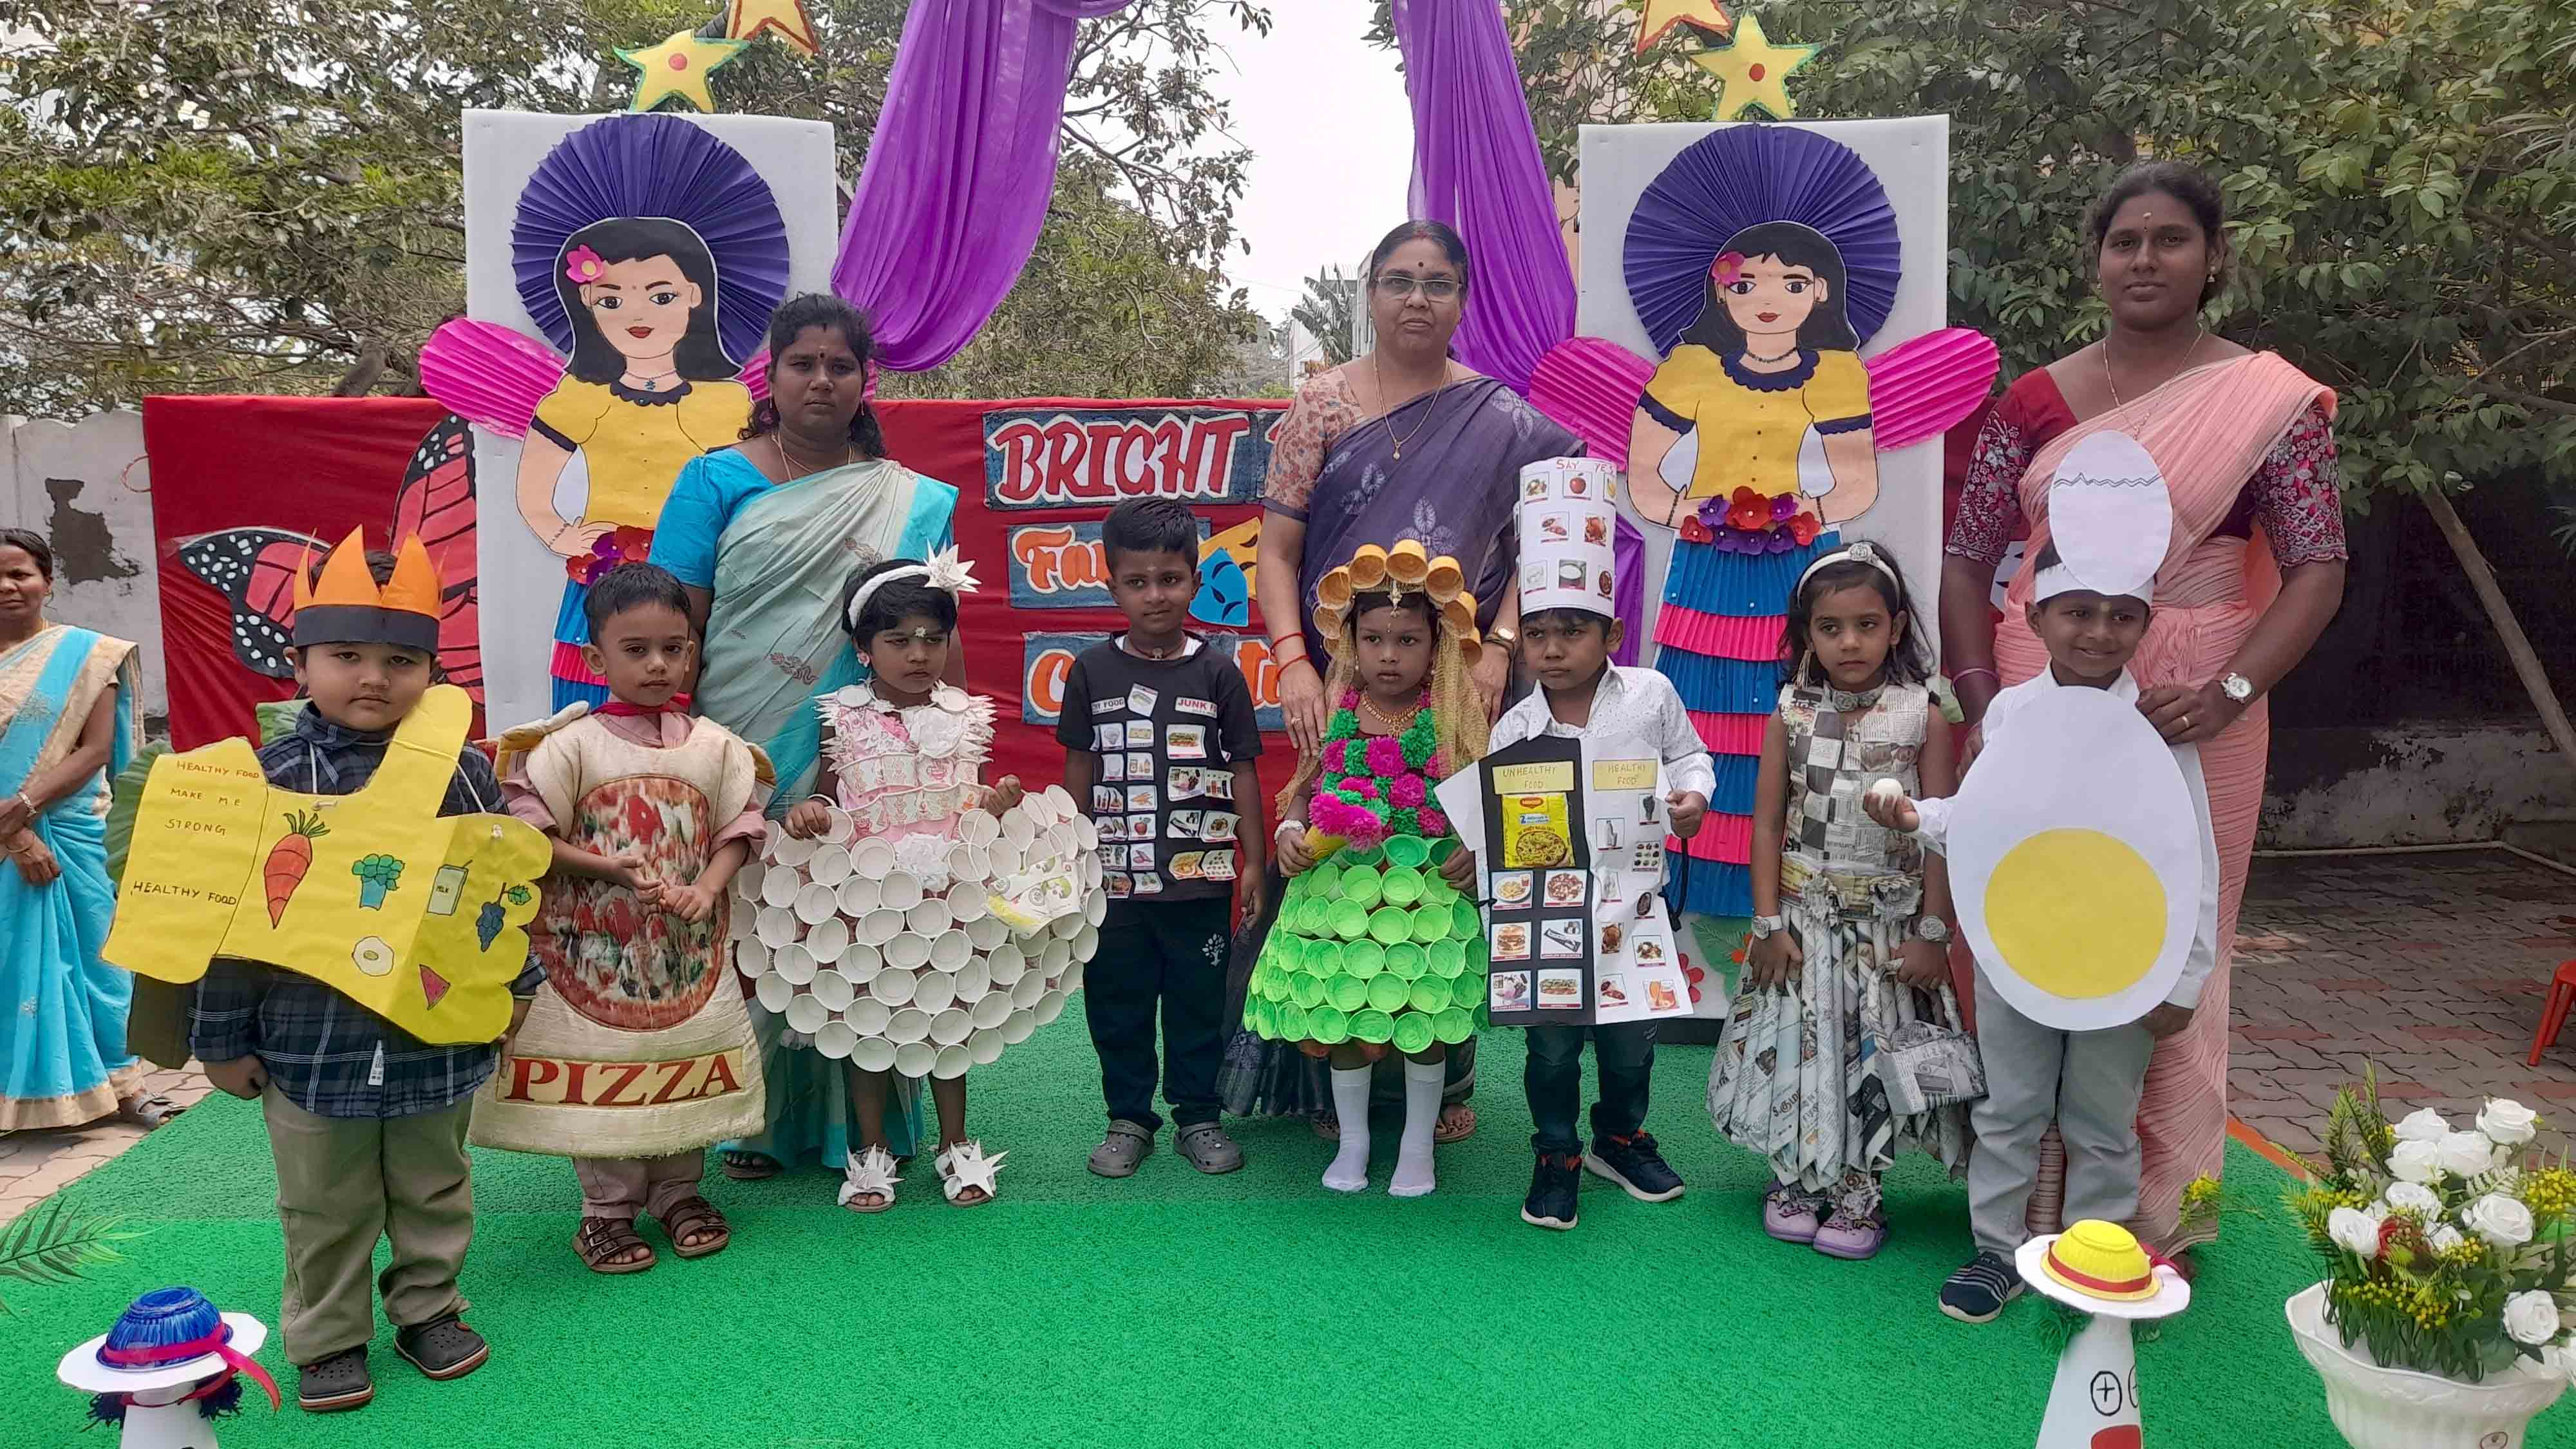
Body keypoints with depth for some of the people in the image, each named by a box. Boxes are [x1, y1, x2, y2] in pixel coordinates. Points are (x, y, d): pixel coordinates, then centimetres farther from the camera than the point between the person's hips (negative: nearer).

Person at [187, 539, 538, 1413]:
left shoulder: (463, 774, -5)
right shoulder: (269, 779, -9)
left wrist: (515, 986, 10)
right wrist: (224, 1039, -1)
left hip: (437, 1036, 1)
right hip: (312, 1043, -1)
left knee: (434, 1191, 18)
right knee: (326, 1210, 15)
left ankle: (428, 1309, 37)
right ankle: (328, 1339, 32)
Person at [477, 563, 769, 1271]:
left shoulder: (715, 746, 2)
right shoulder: (573, 745, -7)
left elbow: (737, 831, 5)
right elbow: (529, 838, -9)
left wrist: (707, 888, -13)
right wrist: (616, 870, -17)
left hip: (687, 948, 3)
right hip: (596, 947, -3)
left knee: (689, 1063, 12)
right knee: (603, 1072, 4)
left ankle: (678, 1191, 30)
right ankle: (607, 1208, 21)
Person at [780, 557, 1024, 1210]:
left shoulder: (965, 717, 3)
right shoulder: (844, 719, -2)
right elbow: (827, 794, 5)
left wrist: (995, 803, -10)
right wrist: (808, 811, -16)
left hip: (946, 891, 1)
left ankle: (956, 1145, 25)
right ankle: (872, 1151, 23)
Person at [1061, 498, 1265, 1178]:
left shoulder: (1217, 671, -2)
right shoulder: (1091, 670, 1)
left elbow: (1243, 771, 1)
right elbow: (1079, 770, 7)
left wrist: (1255, 862, -1)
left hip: (1200, 878, -1)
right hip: (1115, 877, 1)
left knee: (1199, 1004, 9)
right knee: (1116, 1005, 11)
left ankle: (1198, 1116, 26)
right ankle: (1128, 1118, 27)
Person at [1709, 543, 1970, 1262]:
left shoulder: (1924, 717, -5)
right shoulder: (1790, 716, -1)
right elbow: (1768, 824, 0)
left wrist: (1933, 934, -8)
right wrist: (1769, 925, -5)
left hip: (1890, 925, -1)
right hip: (1804, 918, 1)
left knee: (1876, 1055, 6)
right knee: (1796, 1048, 6)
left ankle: (1857, 1191, 24)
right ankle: (1795, 1181, 26)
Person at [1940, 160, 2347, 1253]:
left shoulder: (2270, 400, 0)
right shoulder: (2037, 400, 7)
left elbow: (2317, 570, -5)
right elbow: (1966, 559, 6)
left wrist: (2231, 690, -20)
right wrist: (1980, 700, -5)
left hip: (2189, 711, -2)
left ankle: (2155, 1211, 19)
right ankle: (2028, 1193, 21)